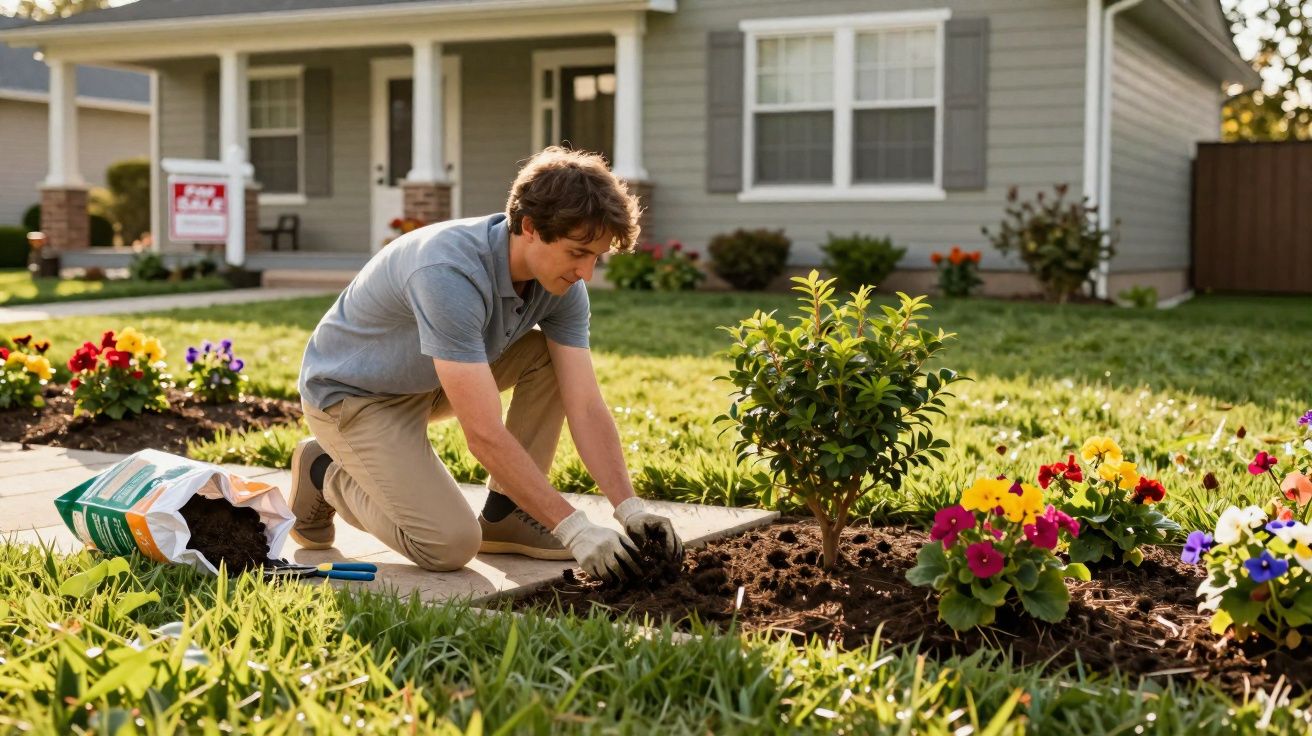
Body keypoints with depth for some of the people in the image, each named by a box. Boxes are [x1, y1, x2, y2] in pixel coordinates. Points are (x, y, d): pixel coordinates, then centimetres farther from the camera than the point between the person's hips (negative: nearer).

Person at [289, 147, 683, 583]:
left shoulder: (562, 283, -14)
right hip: (350, 391, -7)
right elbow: (484, 433, -39)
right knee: (450, 545, -20)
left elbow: (585, 406, -14)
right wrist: (574, 527, -37)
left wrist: (630, 508, -25)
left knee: (552, 354, -11)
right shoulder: (451, 273, -38)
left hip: (432, 379, 7)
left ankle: (504, 514, 0)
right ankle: (326, 475, 7)